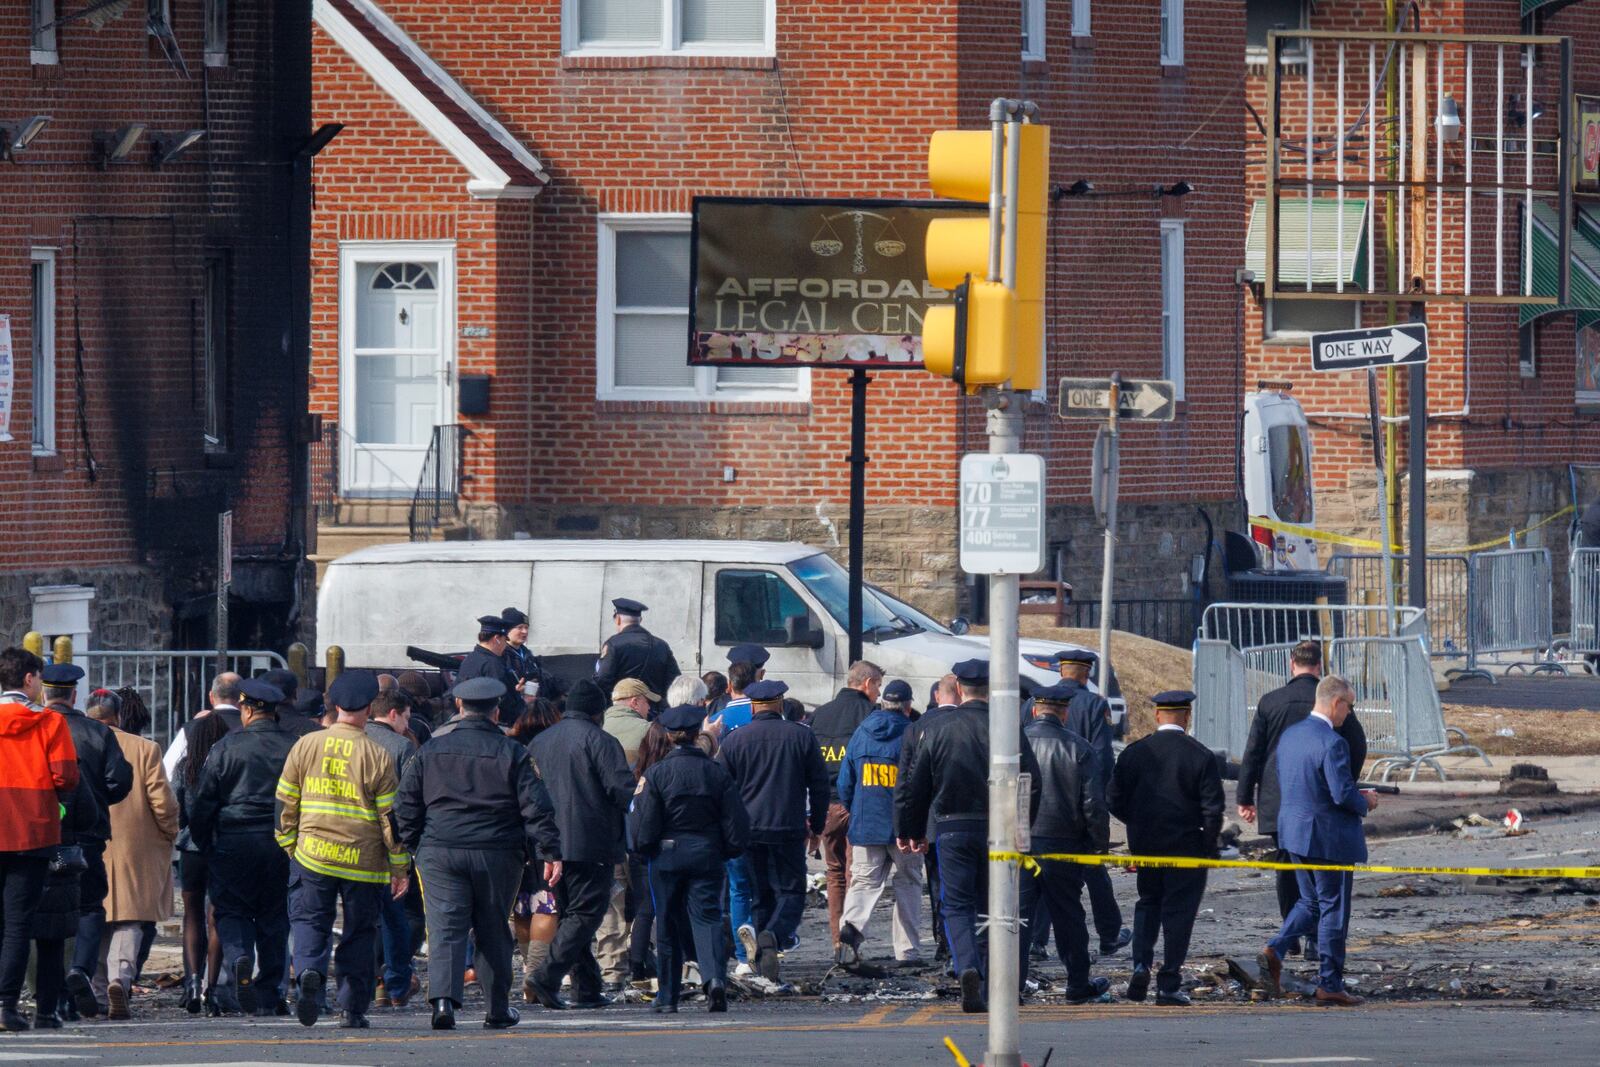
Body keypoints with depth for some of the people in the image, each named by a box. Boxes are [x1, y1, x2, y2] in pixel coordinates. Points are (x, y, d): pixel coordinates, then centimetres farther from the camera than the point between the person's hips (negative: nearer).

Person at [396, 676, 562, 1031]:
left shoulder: (430, 751, 5)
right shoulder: (511, 753, 0)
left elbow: (406, 805, 8)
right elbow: (535, 807, -3)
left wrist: (412, 845, 18)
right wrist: (549, 852, -1)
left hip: (440, 853, 0)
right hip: (497, 855, 0)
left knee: (445, 928, -4)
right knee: (493, 931, 12)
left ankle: (444, 997, -24)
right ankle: (498, 1009, 18)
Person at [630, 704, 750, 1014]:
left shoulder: (656, 774, -7)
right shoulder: (716, 773, -1)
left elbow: (645, 825, -6)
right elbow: (737, 821, 0)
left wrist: (643, 849, 12)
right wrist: (729, 849, 15)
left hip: (667, 857, -1)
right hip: (706, 856, 1)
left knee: (668, 923, 9)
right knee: (707, 917, -1)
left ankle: (668, 995, 15)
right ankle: (715, 977, -27)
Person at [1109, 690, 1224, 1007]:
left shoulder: (1134, 753, -1)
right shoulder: (1201, 757, -9)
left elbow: (1116, 802, 2)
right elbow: (1213, 807, -10)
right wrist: (1209, 847, 1)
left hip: (1144, 844, 3)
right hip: (1186, 846, -3)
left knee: (1148, 902, 20)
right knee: (1179, 910, 4)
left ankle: (1141, 964, 1)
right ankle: (1168, 984, 4)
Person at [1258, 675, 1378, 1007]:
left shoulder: (1289, 735, 6)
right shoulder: (1332, 743, -20)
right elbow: (1343, 794, -24)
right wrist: (1365, 803, -1)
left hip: (1295, 831, 8)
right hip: (1329, 837, -8)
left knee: (1310, 902, 20)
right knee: (1333, 909, 3)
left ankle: (1275, 951, -1)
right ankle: (1330, 984, 8)